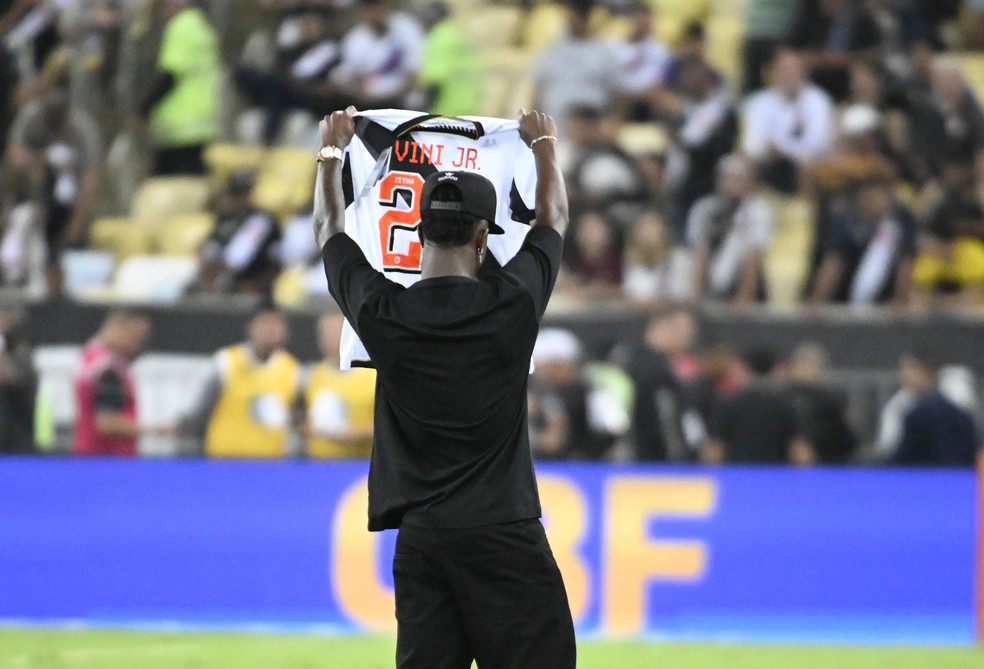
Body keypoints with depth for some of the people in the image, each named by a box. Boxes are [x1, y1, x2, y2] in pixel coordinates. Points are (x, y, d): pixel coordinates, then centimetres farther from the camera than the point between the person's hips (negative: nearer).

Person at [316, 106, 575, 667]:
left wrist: (333, 151, 35)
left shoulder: (382, 311, -2)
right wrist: (544, 146, 34)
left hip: (420, 538, 3)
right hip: (504, 536, -3)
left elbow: (331, 231, 19)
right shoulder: (512, 302, -5)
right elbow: (554, 219, 16)